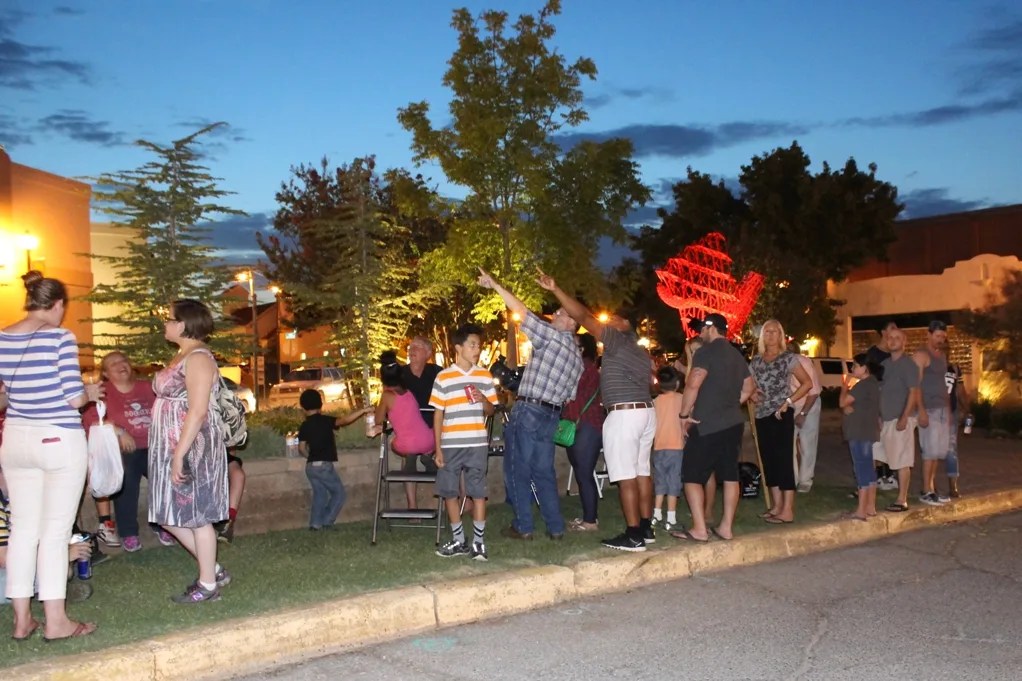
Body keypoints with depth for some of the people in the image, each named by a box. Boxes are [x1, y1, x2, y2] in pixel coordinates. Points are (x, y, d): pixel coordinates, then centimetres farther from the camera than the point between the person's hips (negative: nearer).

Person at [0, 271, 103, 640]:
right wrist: (91, 392, 5)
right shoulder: (60, 337, -13)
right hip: (59, 442, -6)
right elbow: (74, 397, -15)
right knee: (55, 531, 1)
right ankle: (56, 621, 8)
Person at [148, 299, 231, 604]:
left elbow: (197, 411, -21)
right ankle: (214, 570, 24)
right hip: (174, 448, 10)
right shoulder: (181, 357, 16)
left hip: (192, 448, -10)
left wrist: (179, 455, -23)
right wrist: (173, 454, 16)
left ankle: (208, 584, 13)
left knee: (195, 515, 0)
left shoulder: (198, 358, -15)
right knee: (170, 515, 13)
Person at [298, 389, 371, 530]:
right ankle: (326, 522, 0)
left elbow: (302, 448, 8)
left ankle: (315, 523, 11)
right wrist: (363, 411, -23)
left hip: (310, 466, 6)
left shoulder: (304, 426, 5)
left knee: (320, 494, 17)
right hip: (324, 465, -6)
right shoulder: (325, 420, -10)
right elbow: (345, 420, -24)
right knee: (339, 493, 6)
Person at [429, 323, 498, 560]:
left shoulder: (485, 376, 5)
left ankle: (479, 541, 11)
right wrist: (438, 448, -1)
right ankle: (459, 541, 20)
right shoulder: (443, 377, 0)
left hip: (477, 443, 0)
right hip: (450, 444, 0)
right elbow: (438, 413, 2)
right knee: (449, 492, 6)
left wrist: (483, 400, -11)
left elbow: (490, 410, 12)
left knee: (478, 492, 1)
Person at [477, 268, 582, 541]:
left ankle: (523, 526, 4)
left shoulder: (553, 336, -6)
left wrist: (495, 285, -3)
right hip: (551, 415, 8)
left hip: (529, 410, -8)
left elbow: (522, 311, -10)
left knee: (517, 469, 1)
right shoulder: (577, 357, 17)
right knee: (544, 471, 13)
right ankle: (555, 527, 13)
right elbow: (570, 396, 17)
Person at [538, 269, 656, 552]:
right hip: (646, 411, 10)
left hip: (624, 414, -10)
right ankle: (646, 528, 17)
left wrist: (555, 289, -11)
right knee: (641, 471, 12)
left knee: (626, 476, -8)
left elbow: (583, 316, -12)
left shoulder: (617, 340, -6)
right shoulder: (642, 353, 20)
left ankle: (633, 535, -8)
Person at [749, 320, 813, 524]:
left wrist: (789, 401, -13)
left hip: (782, 415, -6)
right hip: (762, 415, 6)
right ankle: (776, 506, 18)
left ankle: (787, 510, -5)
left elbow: (807, 383, -5)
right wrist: (752, 394, -3)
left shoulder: (788, 358, -3)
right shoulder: (756, 360, 11)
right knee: (768, 460, 9)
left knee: (784, 459, -7)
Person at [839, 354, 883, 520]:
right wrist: (848, 407, -5)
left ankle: (861, 511, -9)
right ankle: (870, 507, 19)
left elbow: (842, 402, -17)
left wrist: (844, 387, -1)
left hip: (859, 433, -10)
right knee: (868, 468, 13)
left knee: (861, 469, -9)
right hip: (867, 432, 10)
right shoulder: (872, 383, 16)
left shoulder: (863, 385, -17)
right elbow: (849, 405, 16)